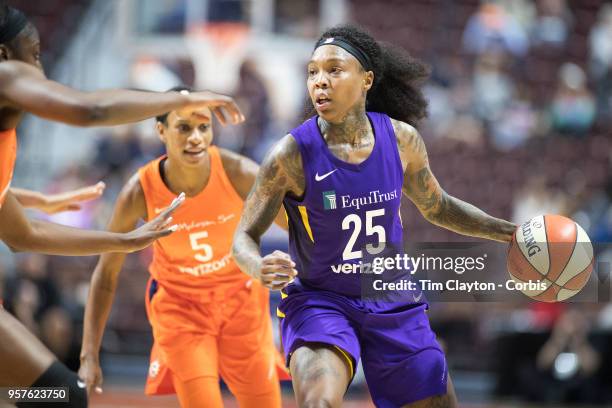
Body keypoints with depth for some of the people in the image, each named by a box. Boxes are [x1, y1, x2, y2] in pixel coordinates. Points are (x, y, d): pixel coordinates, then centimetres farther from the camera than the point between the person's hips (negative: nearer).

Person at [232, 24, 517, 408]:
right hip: (319, 301, -4)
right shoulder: (292, 154, -18)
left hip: (392, 304, 4)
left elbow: (437, 207, 13)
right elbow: (244, 237, -11)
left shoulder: (402, 139, -7)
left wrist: (510, 231, 5)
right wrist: (260, 269, -34)